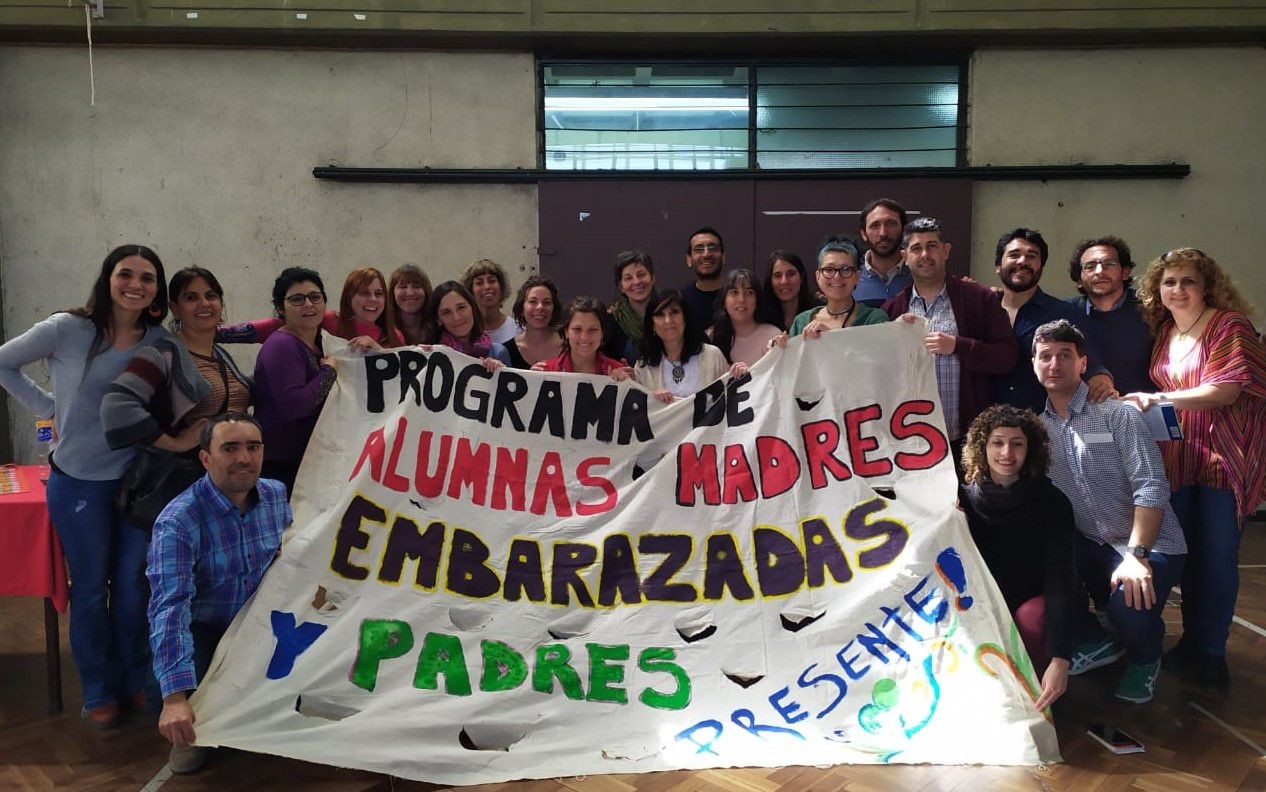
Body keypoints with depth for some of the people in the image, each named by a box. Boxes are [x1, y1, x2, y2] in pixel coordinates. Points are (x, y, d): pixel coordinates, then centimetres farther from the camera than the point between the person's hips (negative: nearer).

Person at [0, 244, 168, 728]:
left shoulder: (160, 340, -3)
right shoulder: (67, 330, -11)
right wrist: (49, 408, -3)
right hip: (79, 483, -2)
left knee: (133, 585, 12)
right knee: (91, 589, 10)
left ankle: (136, 679, 31)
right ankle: (99, 692, 27)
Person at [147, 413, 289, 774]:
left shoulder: (275, 494, -7)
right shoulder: (178, 522, -26)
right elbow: (169, 608, -35)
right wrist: (175, 697, -43)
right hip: (201, 632, -4)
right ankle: (192, 733, 9)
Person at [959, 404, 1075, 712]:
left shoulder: (1052, 502, -12)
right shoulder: (964, 498, -5)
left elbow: (1059, 576, -23)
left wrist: (1059, 659, -36)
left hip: (1034, 603, -2)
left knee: (1031, 618, -35)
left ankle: (1034, 704, -11)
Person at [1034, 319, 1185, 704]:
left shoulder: (1118, 415, -9)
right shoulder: (1039, 427, 6)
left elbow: (1151, 486, -18)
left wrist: (1136, 555, -28)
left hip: (1149, 545, -5)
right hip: (1089, 544, 5)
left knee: (1130, 605, -33)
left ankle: (1144, 658, 8)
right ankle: (1095, 643, 7)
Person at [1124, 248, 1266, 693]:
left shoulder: (1230, 325, -8)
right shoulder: (1163, 330, 9)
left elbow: (1226, 389, -19)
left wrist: (1160, 398, -26)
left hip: (1224, 456, -5)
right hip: (1178, 458, 5)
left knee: (1217, 555, -1)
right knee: (1187, 552, 10)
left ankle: (1210, 653, 12)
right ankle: (1193, 641, 24)